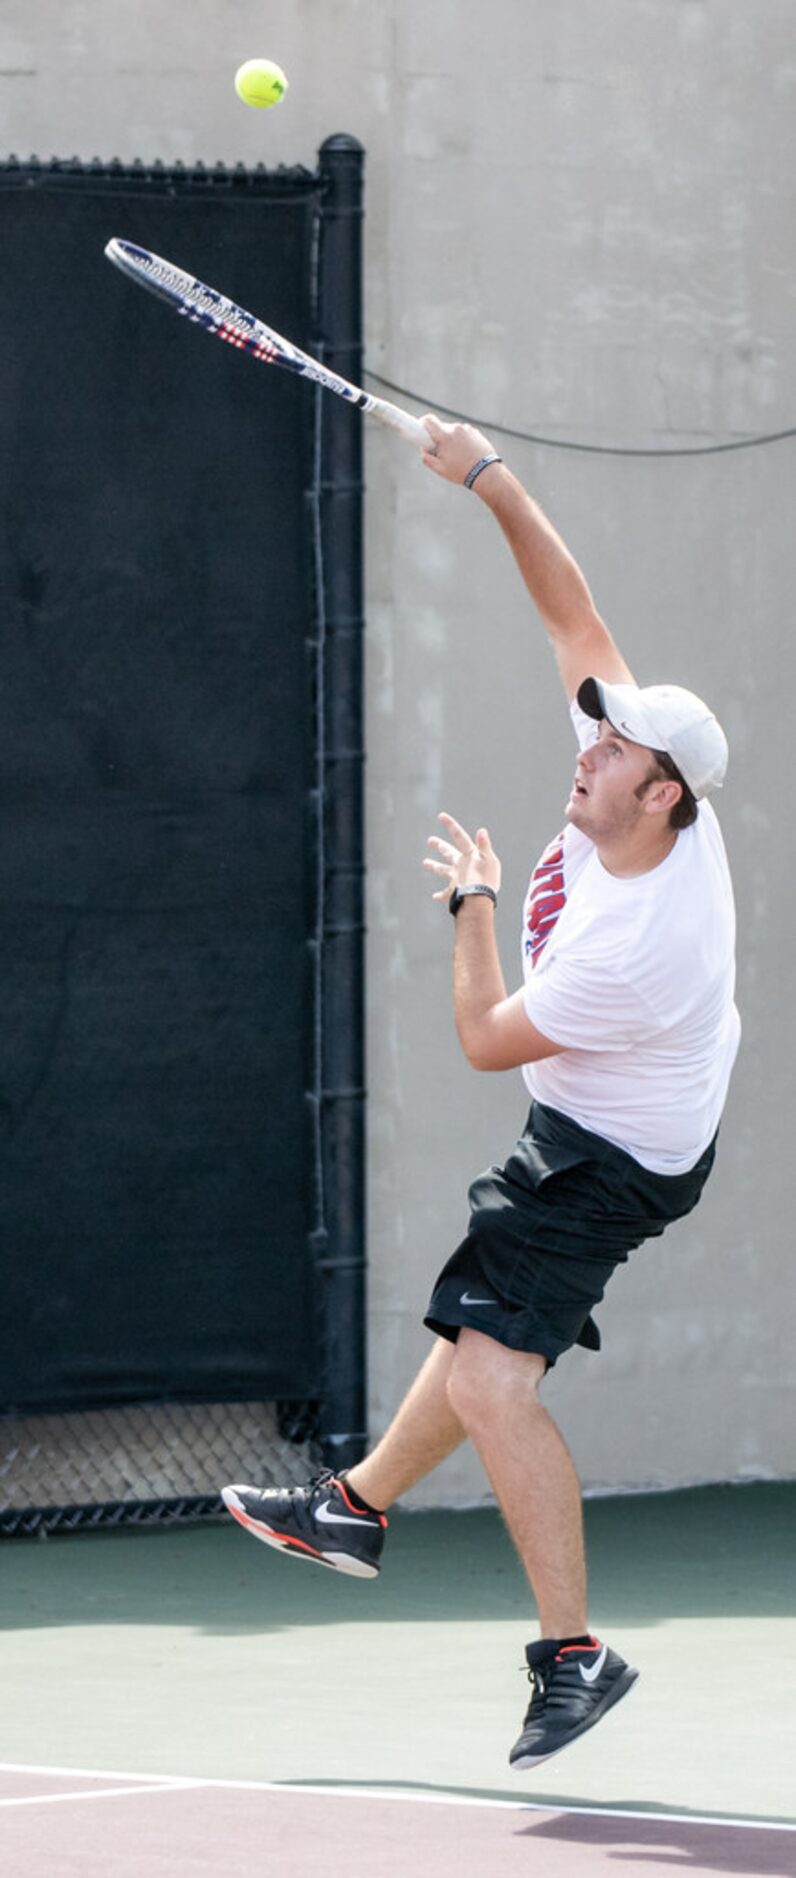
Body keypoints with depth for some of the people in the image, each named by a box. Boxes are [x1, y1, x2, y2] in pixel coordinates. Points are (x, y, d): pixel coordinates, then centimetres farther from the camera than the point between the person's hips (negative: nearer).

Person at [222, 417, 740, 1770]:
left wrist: (473, 906, -8)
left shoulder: (631, 949, -36)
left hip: (607, 1164, -10)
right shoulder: (642, 785, -16)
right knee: (491, 1316, 26)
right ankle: (360, 1506, 46)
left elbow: (487, 1039, -20)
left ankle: (574, 1650, -18)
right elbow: (571, 610, -7)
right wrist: (493, 485, -15)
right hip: (593, 1132, 10)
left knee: (489, 1379, -19)